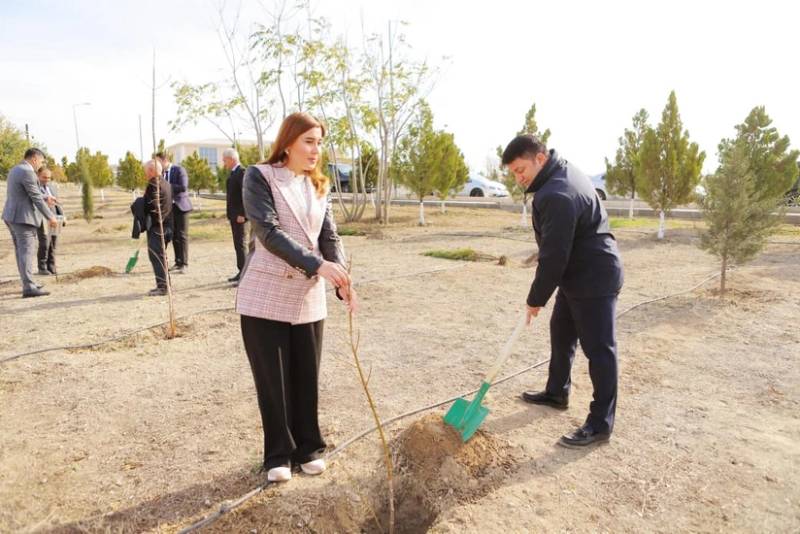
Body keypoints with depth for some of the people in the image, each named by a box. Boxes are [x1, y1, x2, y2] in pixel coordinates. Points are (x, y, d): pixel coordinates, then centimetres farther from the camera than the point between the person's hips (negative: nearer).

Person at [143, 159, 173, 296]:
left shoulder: (153, 183, -13)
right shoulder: (165, 183, 16)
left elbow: (150, 204, -18)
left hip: (156, 226, -10)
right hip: (167, 225, 10)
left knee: (156, 256, -7)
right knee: (161, 256, 16)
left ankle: (161, 286, -9)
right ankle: (165, 284, 21)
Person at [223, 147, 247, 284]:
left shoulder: (242, 172, -14)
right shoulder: (233, 173, 16)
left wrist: (242, 214, -21)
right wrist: (230, 213, 14)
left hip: (240, 215, -9)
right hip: (233, 215, 9)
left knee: (241, 243, -7)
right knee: (237, 243, 12)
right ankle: (241, 272, 20)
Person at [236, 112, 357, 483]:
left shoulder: (319, 185, 10)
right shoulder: (259, 177, -6)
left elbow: (330, 237, 3)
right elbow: (269, 231, -18)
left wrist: (342, 280, -14)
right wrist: (317, 264, -28)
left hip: (308, 296, 4)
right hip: (265, 293, -4)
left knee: (306, 376, 10)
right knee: (272, 379, 5)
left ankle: (307, 448, 28)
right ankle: (278, 455, 23)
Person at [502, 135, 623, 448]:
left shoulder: (556, 196, -28)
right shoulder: (563, 172, 7)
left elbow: (553, 256, -25)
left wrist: (536, 299, -13)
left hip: (594, 279, -11)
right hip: (578, 274, 11)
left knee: (598, 349, -3)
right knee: (561, 333, 20)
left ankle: (600, 425, 7)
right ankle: (557, 393, 36)